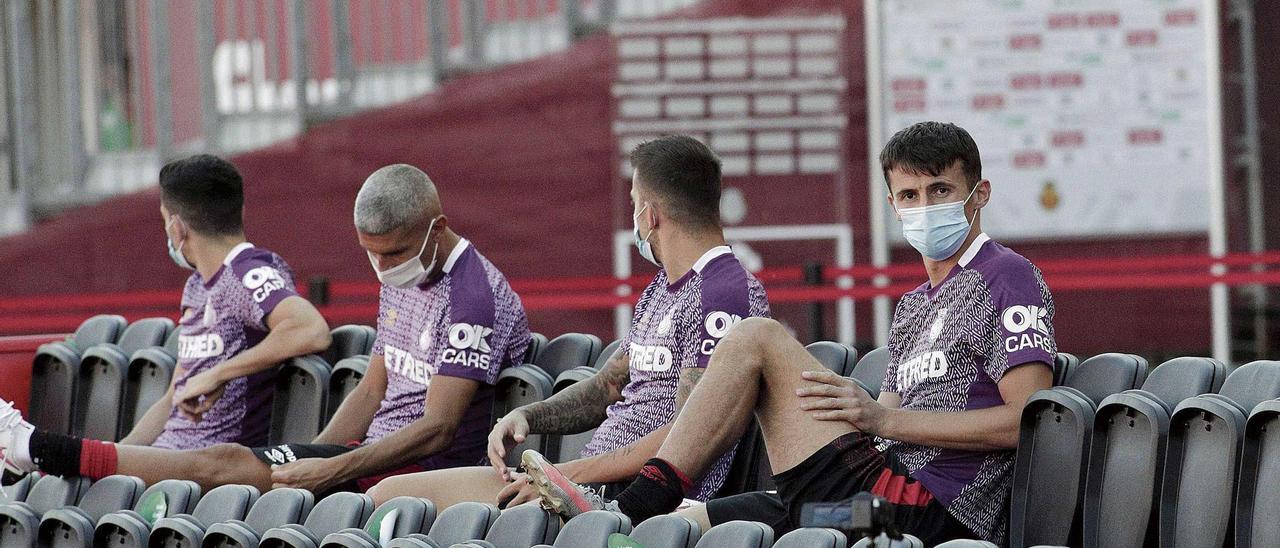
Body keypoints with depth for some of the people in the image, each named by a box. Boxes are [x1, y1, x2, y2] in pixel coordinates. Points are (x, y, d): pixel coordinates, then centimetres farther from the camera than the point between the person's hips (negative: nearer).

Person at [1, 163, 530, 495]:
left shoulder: (473, 296, -15)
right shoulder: (401, 281, 17)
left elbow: (438, 427, -21)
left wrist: (332, 471, -25)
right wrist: (306, 461, 4)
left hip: (426, 470, -10)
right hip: (376, 451, 10)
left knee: (224, 462, -17)